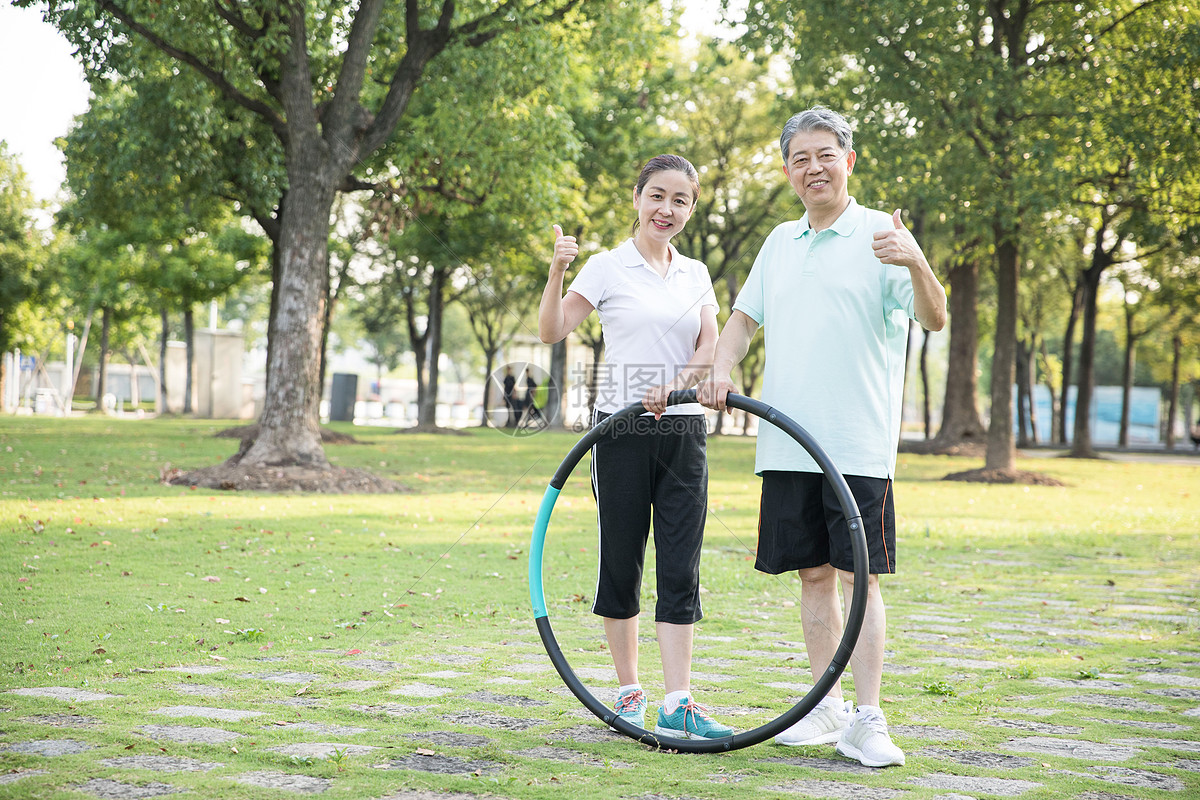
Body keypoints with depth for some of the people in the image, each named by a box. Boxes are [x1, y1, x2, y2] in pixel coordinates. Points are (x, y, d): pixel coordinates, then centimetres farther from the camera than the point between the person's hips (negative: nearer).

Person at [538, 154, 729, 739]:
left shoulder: (695, 274, 12)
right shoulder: (608, 267, -1)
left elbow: (712, 347, 1)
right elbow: (551, 331, -8)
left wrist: (679, 379, -18)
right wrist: (557, 270, -23)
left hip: (684, 432, 3)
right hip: (622, 429, -3)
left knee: (681, 566, -2)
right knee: (621, 563, 4)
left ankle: (677, 703, -2)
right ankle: (629, 692, 17)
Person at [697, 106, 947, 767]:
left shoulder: (879, 235, -2)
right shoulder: (780, 242, 16)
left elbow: (934, 319, -13)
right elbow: (743, 317, 22)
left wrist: (916, 265, -33)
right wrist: (720, 369, 2)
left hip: (858, 445, -5)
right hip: (788, 442, 5)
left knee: (860, 576, -6)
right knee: (812, 575, 10)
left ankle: (867, 720, -2)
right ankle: (826, 708, 19)